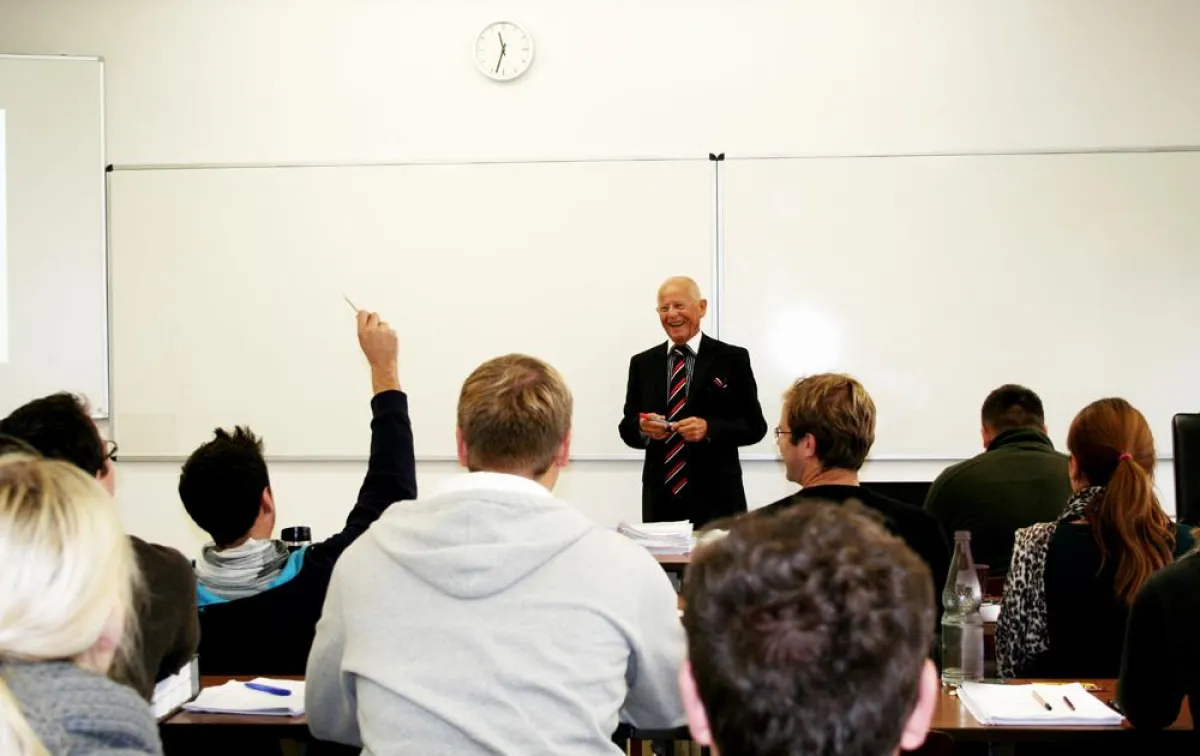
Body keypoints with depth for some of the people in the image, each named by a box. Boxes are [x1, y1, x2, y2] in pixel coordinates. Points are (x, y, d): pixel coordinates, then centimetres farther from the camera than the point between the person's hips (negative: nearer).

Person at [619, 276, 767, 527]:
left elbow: (755, 426, -2)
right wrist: (643, 427, -12)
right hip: (660, 500, 3)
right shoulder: (642, 363, 10)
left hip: (716, 498, -2)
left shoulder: (732, 359, 0)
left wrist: (709, 429, -18)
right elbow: (627, 429, 10)